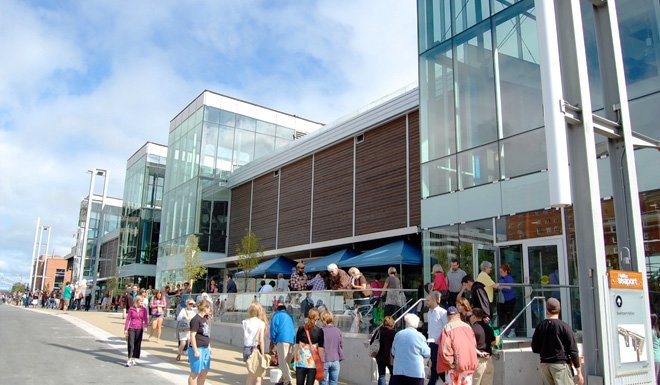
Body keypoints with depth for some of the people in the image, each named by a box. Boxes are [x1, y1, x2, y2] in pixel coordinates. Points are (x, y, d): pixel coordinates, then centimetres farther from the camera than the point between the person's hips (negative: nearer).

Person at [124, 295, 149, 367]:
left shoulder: (144, 310, 1)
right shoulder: (131, 309, -2)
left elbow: (146, 319, -2)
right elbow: (128, 319, 3)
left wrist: (146, 327, -19)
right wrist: (126, 329, 1)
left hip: (139, 329, 2)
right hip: (131, 328, -2)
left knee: (137, 344, 6)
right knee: (130, 344, -7)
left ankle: (133, 359, 18)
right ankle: (129, 360, -1)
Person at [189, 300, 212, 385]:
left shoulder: (205, 318, 11)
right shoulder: (196, 319, -16)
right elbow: (192, 335, -18)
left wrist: (209, 346, 20)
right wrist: (195, 351, -19)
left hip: (205, 349, 9)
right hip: (198, 349, -9)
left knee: (205, 371, 15)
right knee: (195, 373, 1)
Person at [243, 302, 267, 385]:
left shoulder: (245, 322, 3)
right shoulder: (261, 323, -9)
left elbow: (244, 338, -3)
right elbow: (261, 340, -13)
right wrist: (263, 354, -10)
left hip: (246, 349, 4)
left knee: (250, 374, 21)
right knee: (258, 376, 6)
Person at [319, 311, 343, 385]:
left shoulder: (321, 331, -12)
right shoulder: (338, 331, -2)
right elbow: (341, 346, 5)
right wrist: (340, 358, 15)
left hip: (324, 361, -3)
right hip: (335, 361, 3)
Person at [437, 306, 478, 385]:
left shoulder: (448, 328, -8)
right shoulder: (468, 327, 8)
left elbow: (444, 349, -14)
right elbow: (474, 345, 12)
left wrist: (450, 362, -6)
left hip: (456, 365, -5)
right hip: (469, 363, 5)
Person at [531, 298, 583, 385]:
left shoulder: (540, 326, 3)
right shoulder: (564, 326, -7)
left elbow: (535, 348, 7)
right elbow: (573, 350, -8)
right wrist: (579, 372, -2)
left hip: (544, 364, 4)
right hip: (561, 364, -4)